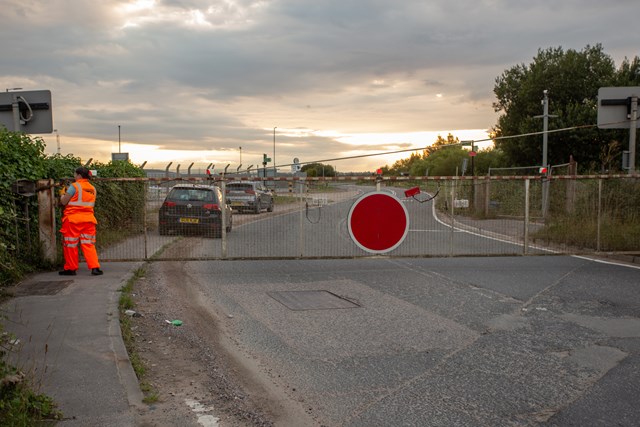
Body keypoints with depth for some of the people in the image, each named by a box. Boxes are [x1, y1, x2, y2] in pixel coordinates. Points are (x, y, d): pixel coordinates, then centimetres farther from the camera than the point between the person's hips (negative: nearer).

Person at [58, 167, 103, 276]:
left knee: (70, 245, 7)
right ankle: (95, 267, -5)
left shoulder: (74, 186, -9)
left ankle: (70, 269, 15)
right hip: (88, 219, 5)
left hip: (73, 219, -5)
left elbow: (64, 202, -7)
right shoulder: (92, 188, 10)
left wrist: (62, 196, 15)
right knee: (89, 244, 5)